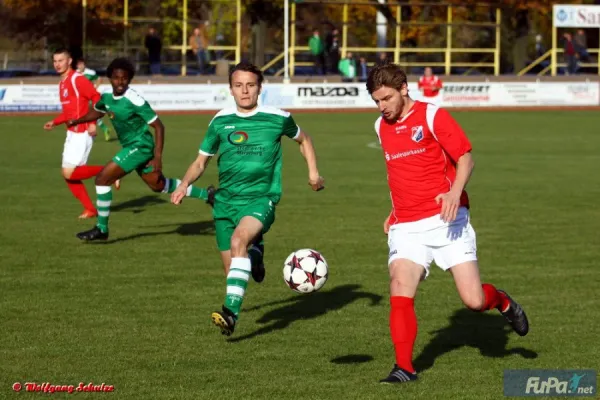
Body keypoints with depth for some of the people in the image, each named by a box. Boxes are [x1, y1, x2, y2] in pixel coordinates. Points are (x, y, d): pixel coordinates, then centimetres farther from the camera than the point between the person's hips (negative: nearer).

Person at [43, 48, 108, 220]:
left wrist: (92, 122, -27)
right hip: (72, 133, 9)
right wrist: (55, 122, 15)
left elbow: (97, 98, -20)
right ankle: (90, 209, 13)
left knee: (69, 173, -14)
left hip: (82, 133, -9)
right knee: (69, 174, 6)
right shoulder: (62, 83, 15)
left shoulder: (77, 79, -13)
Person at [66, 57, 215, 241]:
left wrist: (157, 157, -23)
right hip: (131, 147, 9)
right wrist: (77, 121, 8)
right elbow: (97, 111, 23)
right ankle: (206, 195, 35)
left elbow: (158, 126, -20)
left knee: (103, 179, -13)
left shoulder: (134, 101, -23)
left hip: (140, 146, -9)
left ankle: (101, 229, -2)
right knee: (158, 185, 21)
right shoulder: (107, 97, -1)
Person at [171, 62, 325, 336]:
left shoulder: (277, 118, 0)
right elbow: (201, 161, 13)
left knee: (238, 240, -33)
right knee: (231, 270, 4)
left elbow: (303, 139, 20)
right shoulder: (220, 121, 5)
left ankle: (231, 312, -38)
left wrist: (313, 172, 10)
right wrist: (184, 185, -4)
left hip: (261, 198, -4)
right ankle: (255, 251, 41)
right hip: (226, 201, 4)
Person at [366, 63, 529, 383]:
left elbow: (465, 158, -7)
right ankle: (404, 367, -11)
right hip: (406, 227, 4)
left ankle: (502, 302, 27)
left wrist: (455, 192, -25)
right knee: (400, 293, -17)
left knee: (474, 300, -8)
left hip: (446, 221, -4)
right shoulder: (381, 127, 13)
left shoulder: (433, 116, -6)